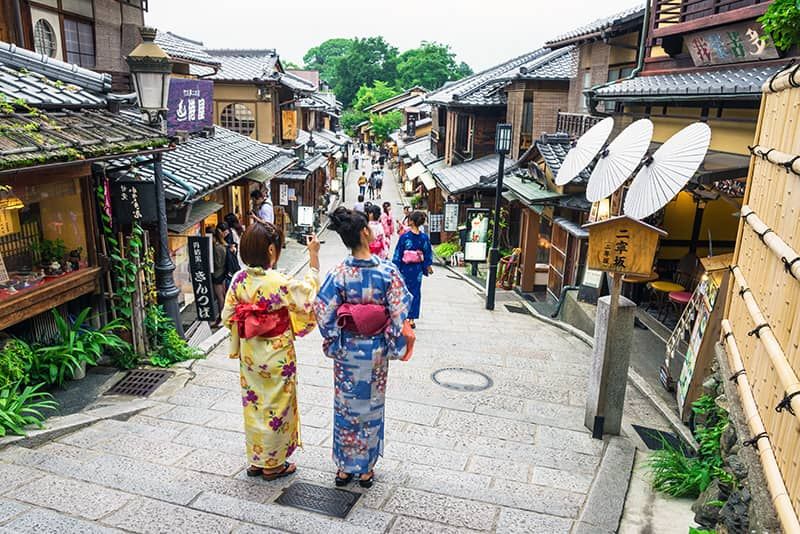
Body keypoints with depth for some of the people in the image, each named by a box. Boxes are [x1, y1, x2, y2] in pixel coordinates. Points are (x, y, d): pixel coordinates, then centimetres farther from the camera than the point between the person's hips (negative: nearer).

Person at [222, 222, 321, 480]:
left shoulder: (239, 279, -7)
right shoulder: (280, 282, -23)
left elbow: (228, 315, 0)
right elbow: (310, 290, -8)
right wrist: (314, 254, -4)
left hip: (249, 354, 6)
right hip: (277, 356, -5)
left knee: (253, 404, 19)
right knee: (276, 407, 11)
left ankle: (256, 461, 35)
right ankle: (273, 464, 26)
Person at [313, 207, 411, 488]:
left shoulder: (339, 273, -13)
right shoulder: (387, 271, -16)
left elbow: (323, 311, -11)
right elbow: (400, 313, -15)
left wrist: (333, 343, 3)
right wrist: (395, 346, -2)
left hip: (346, 351, 1)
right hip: (376, 351, 0)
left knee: (345, 405, 17)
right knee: (372, 405, 17)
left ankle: (345, 467, 31)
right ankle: (367, 469, 30)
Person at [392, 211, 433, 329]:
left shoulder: (404, 237, -13)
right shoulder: (424, 237, -5)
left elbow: (398, 254, -10)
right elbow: (428, 254, 3)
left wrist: (395, 268, -3)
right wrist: (428, 266, 16)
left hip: (405, 269, -2)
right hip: (417, 270, 2)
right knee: (416, 292, 11)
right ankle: (412, 319, 13)